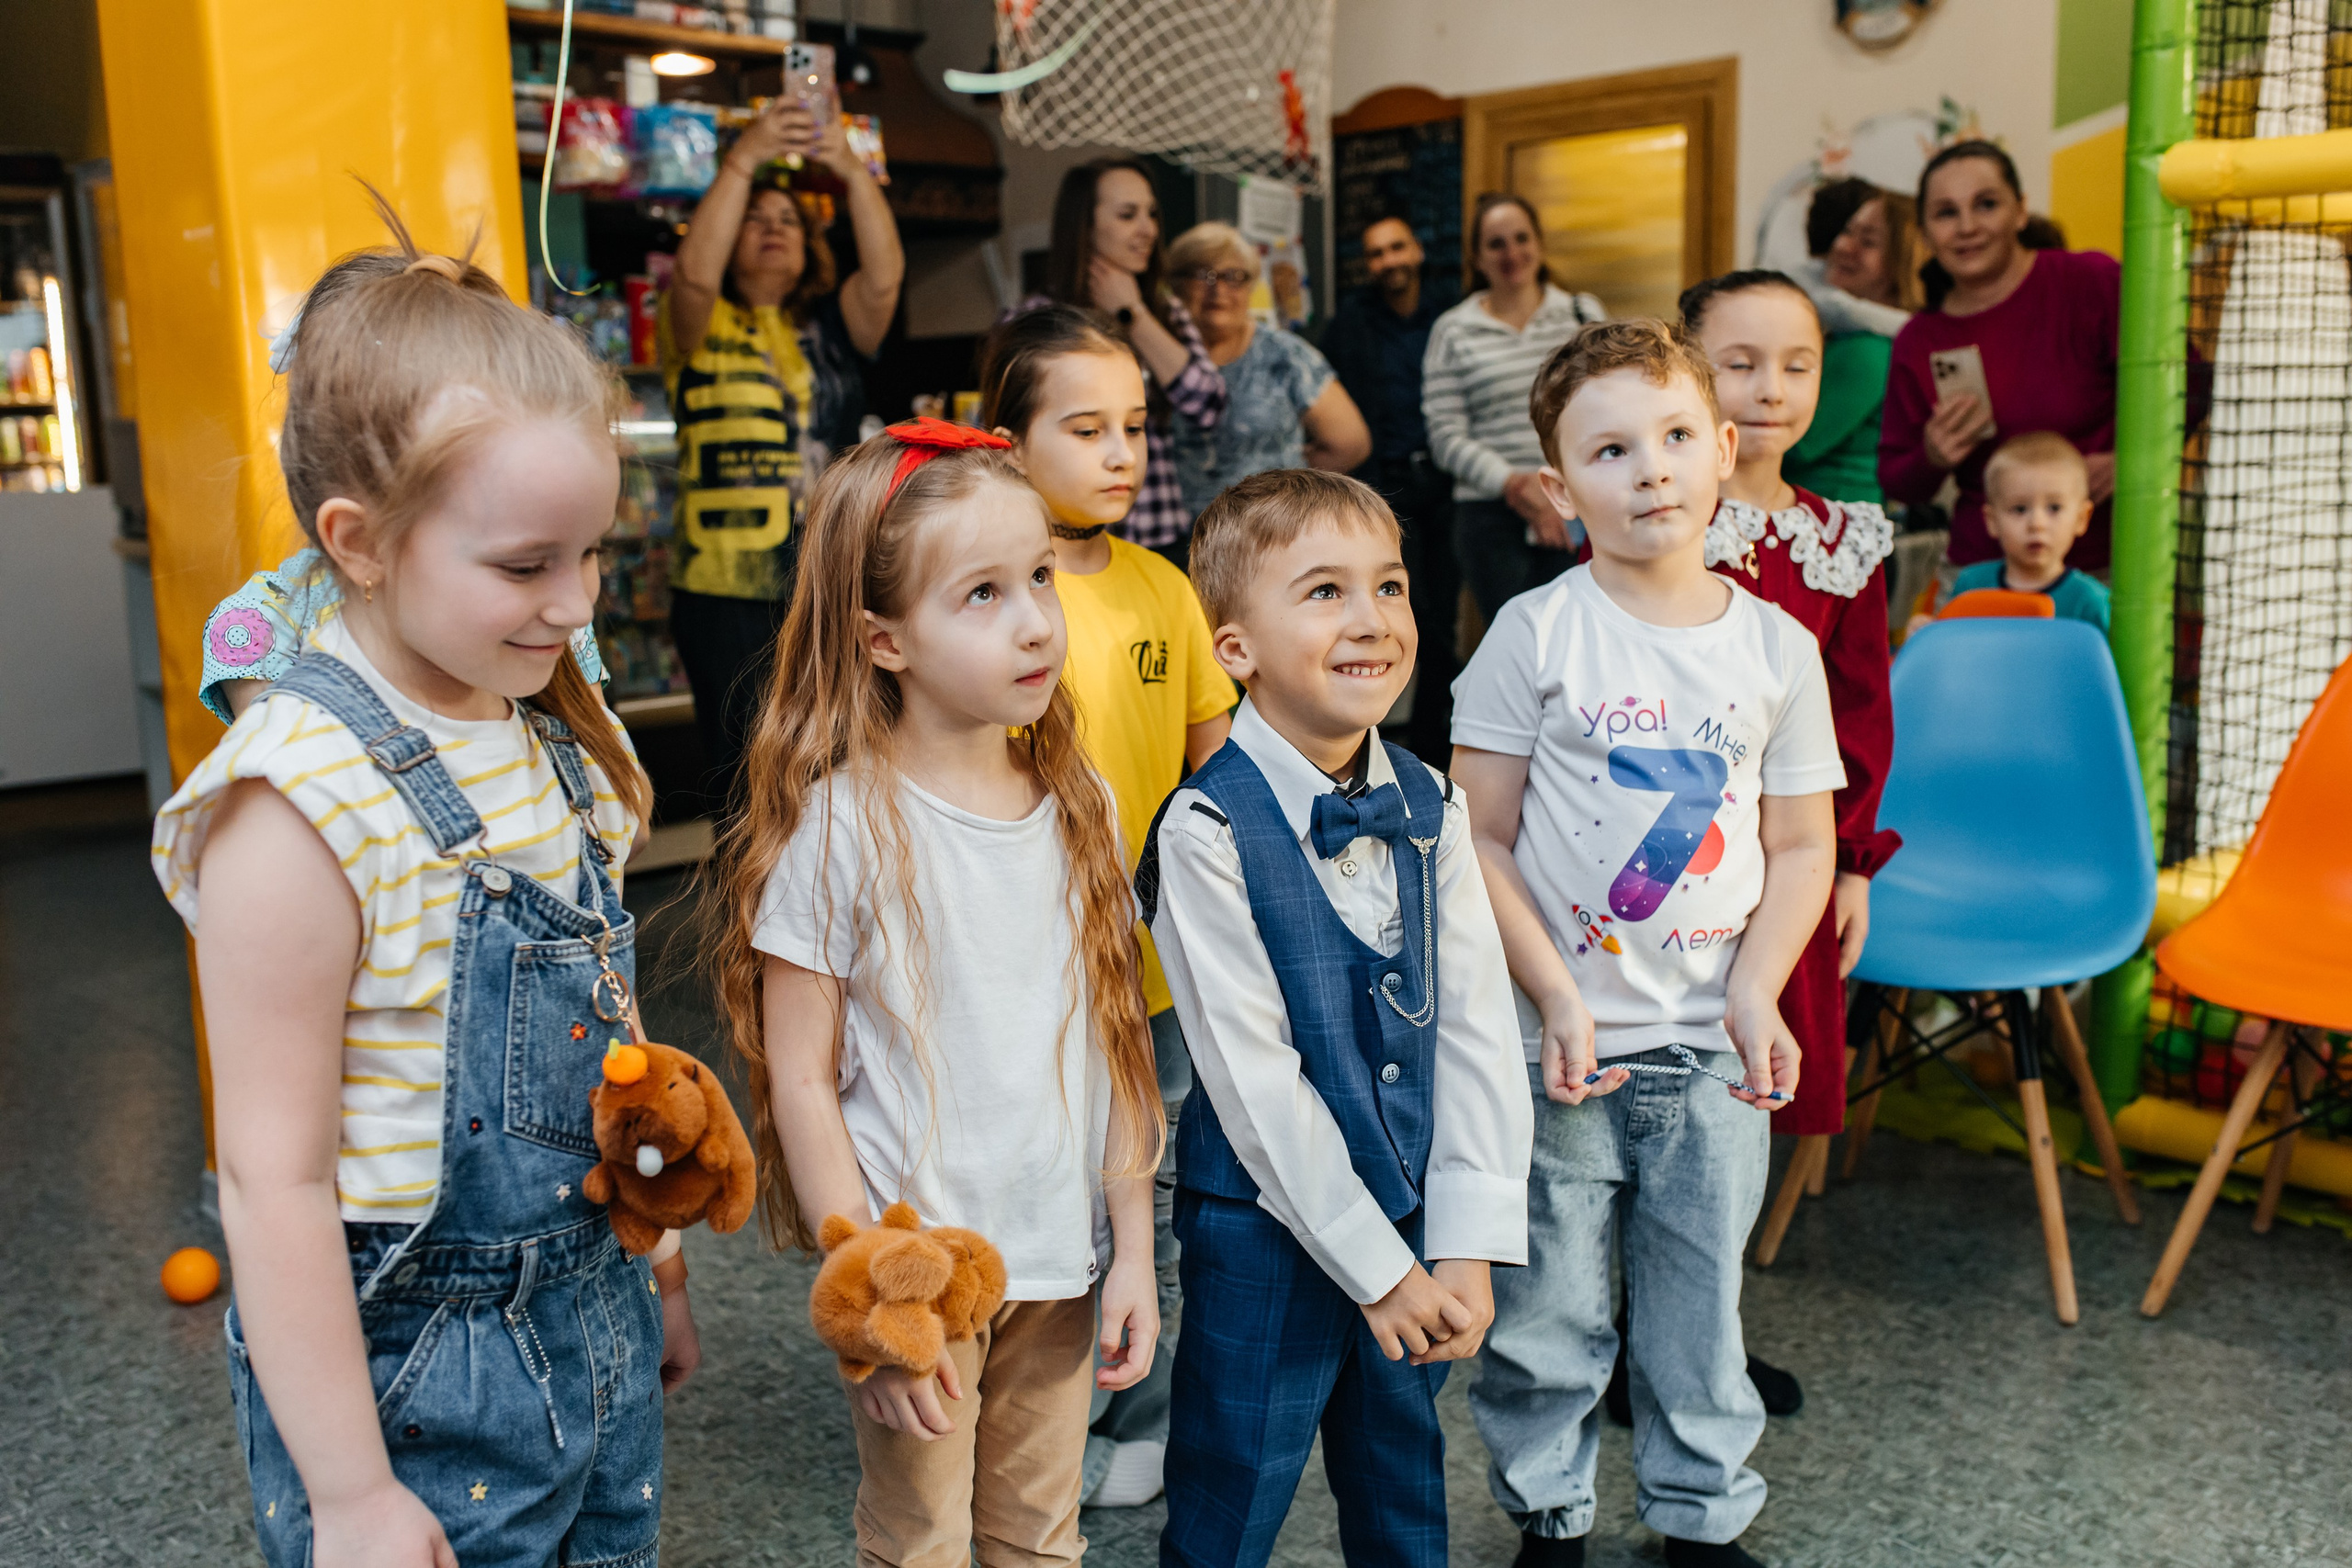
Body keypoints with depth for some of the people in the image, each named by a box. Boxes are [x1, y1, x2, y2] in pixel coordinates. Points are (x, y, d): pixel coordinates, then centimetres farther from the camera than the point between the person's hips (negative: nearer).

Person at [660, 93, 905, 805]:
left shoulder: (830, 327, 12)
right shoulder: (700, 328, 6)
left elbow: (885, 275, -6)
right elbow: (695, 275, -16)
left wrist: (854, 173, -19)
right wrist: (742, 162, -21)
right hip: (730, 593, -2)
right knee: (747, 783, 0)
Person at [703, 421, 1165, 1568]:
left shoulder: (1078, 804, -1)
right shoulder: (841, 825, -16)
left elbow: (1114, 1037, 5)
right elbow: (801, 1084, -13)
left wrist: (1133, 1245, 5)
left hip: (1060, 1263, 4)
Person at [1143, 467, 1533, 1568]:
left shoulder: (1429, 807, -2)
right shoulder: (1208, 829, -19)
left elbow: (1475, 1025, -3)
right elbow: (1253, 1074, -18)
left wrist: (1468, 1240, -9)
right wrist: (1374, 1264, -15)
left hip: (1416, 1218, 5)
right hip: (1266, 1225, -5)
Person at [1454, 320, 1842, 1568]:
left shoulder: (1776, 645, 2)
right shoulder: (1537, 633, -7)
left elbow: (1802, 845, 7)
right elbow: (1478, 839, -7)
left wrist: (1756, 994, -5)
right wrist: (1555, 997, -13)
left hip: (1712, 1047, 3)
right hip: (1560, 1043, -2)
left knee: (1701, 1298, 15)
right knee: (1546, 1307, 9)